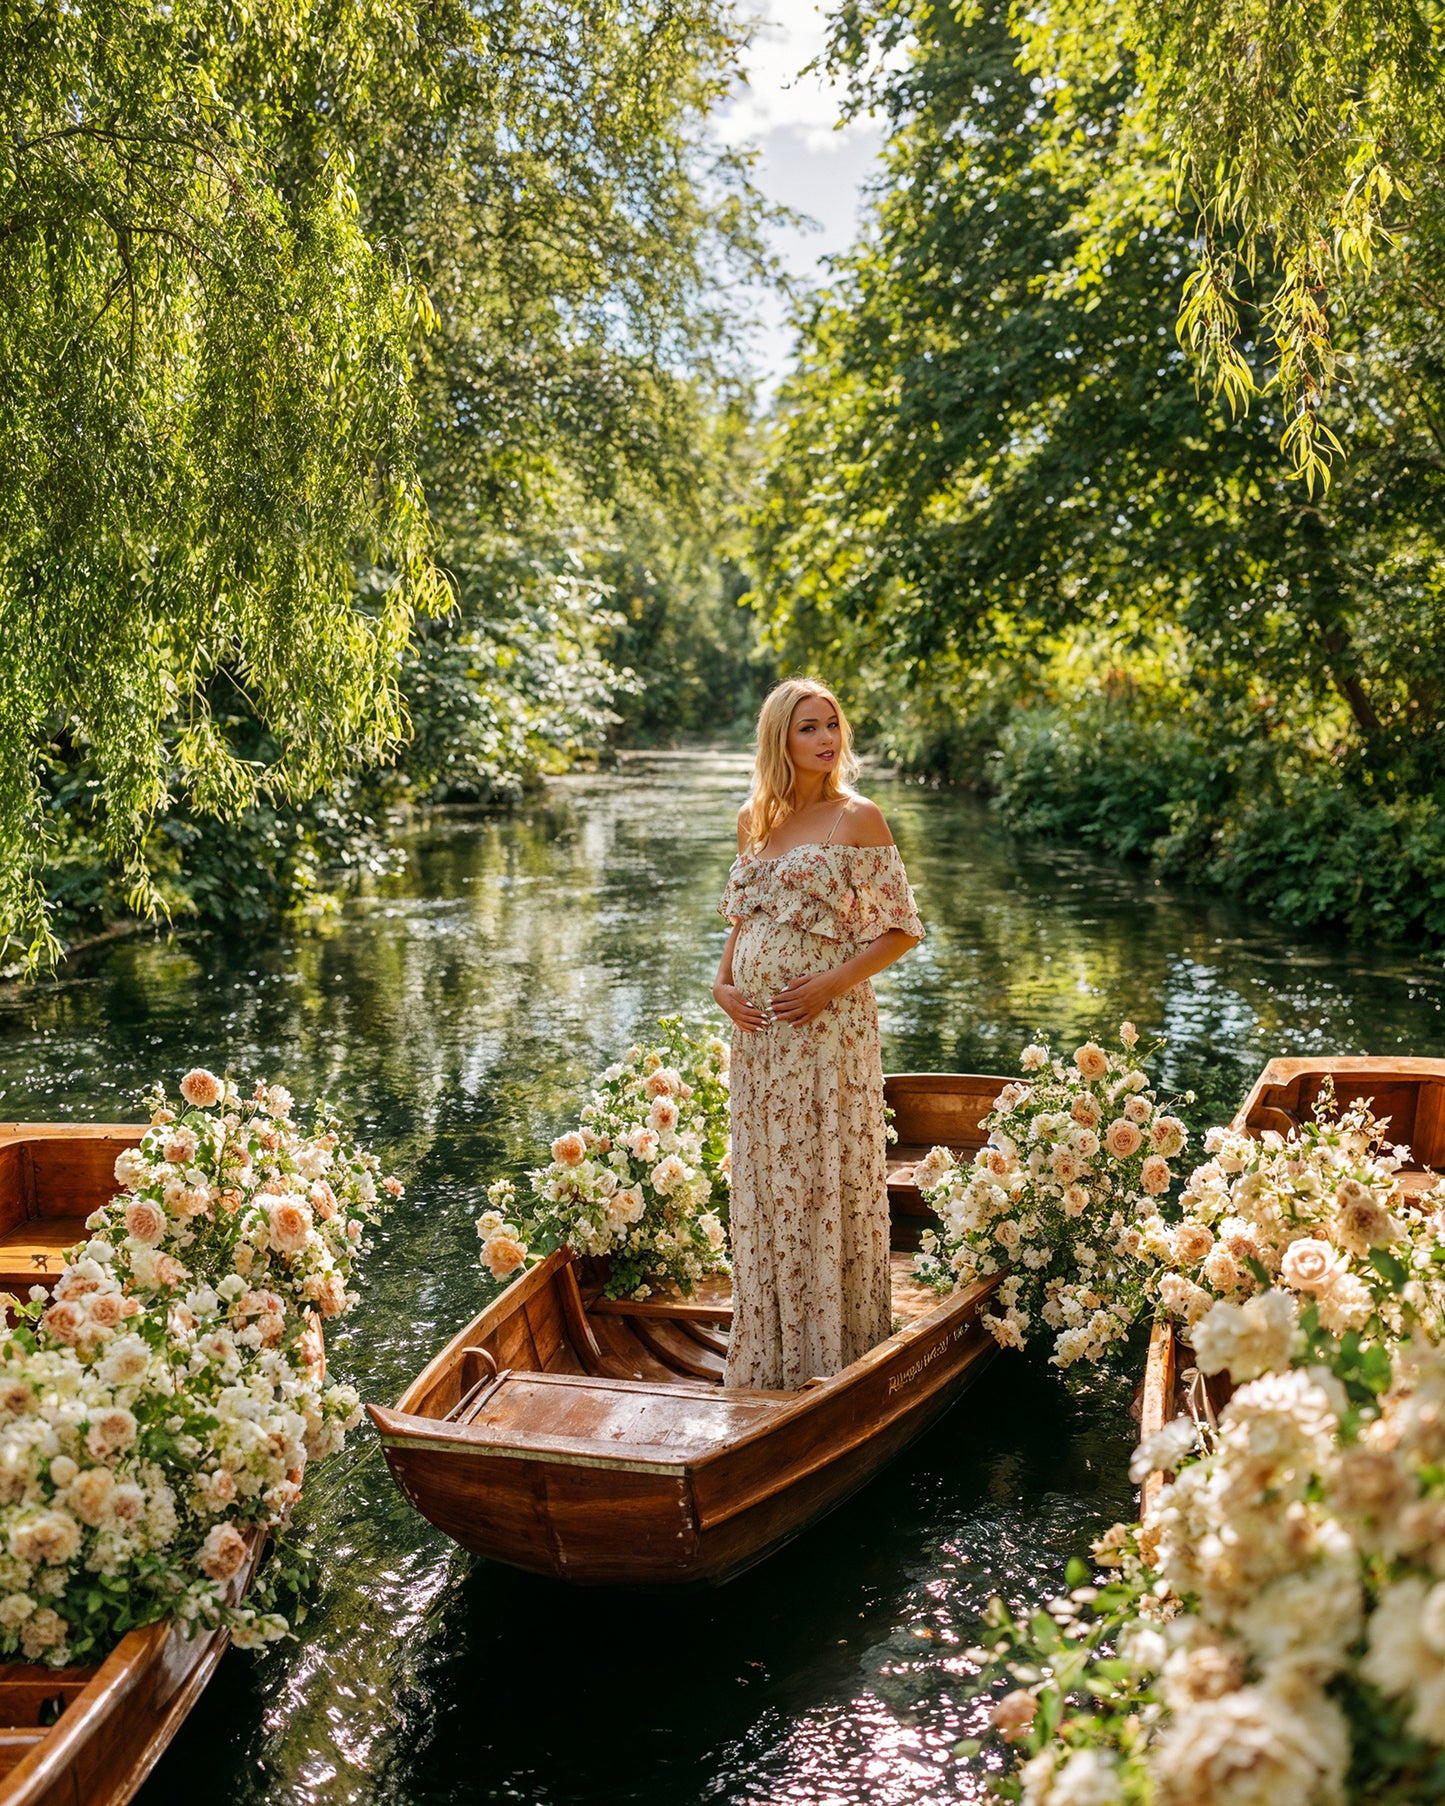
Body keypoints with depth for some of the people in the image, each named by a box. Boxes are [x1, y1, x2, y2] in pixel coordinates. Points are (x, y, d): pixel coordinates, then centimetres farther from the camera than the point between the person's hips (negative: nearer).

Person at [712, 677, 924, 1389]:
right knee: (762, 1181, 11)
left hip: (828, 1024, -5)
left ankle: (835, 1349, 14)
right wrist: (723, 983, 4)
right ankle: (768, 1351, 25)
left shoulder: (857, 818, -5)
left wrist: (833, 983, -16)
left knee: (828, 1177, 0)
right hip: (757, 1027, 6)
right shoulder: (755, 819, 10)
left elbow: (902, 929, -6)